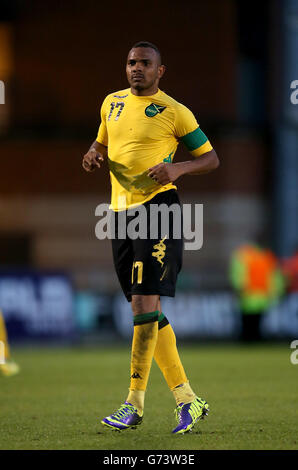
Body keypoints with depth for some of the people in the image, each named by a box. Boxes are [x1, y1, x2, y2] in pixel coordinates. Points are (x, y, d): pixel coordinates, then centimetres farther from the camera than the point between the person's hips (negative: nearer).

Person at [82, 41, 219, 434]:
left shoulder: (174, 112, -3)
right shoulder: (112, 103, 14)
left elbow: (211, 158, 2)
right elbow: (102, 143, 29)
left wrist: (179, 168, -17)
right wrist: (93, 155, 5)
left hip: (157, 208, -7)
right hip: (121, 211, 7)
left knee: (144, 303, -14)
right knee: (147, 311, 6)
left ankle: (135, 403, -10)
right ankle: (187, 399, 12)